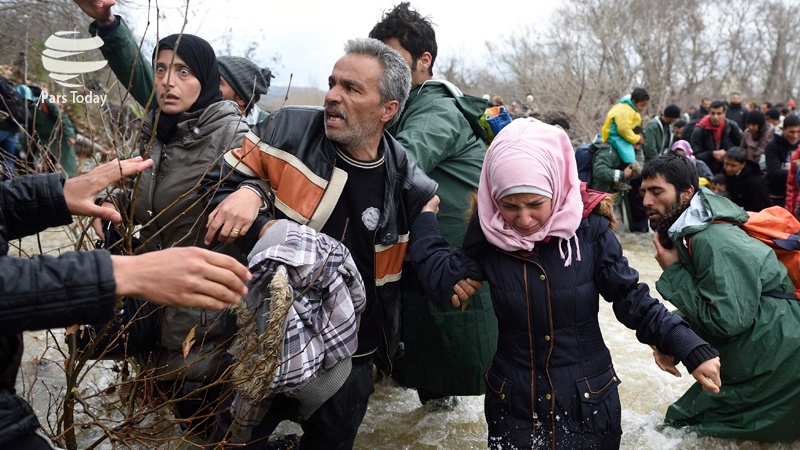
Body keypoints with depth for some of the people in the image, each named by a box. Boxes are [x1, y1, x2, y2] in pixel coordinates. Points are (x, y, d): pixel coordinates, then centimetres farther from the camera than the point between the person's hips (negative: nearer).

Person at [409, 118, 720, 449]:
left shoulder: (588, 229, -15)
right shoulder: (489, 233, -9)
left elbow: (631, 300, -10)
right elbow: (444, 279, -14)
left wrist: (691, 349, -18)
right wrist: (425, 215, -8)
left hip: (587, 400, -1)